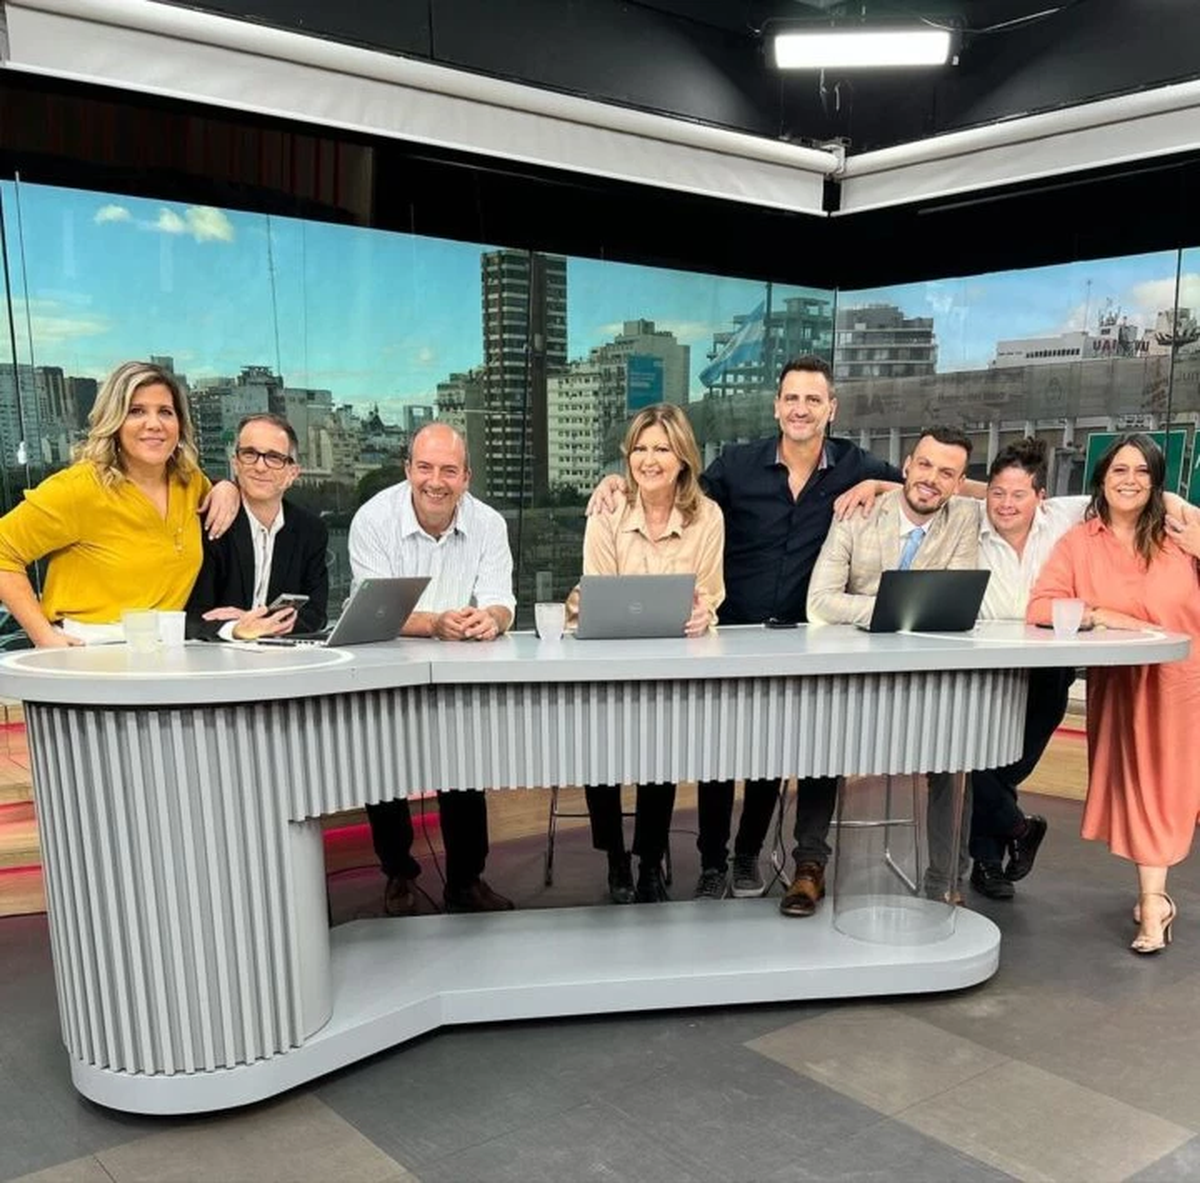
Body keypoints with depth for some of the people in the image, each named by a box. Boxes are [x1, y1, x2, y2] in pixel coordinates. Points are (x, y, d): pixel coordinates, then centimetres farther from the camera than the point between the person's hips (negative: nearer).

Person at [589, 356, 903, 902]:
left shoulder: (855, 467, 1)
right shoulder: (737, 464, 0)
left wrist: (876, 488, -11)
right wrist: (620, 481, -9)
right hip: (731, 633, 0)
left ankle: (748, 854, 30)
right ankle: (712, 863, 20)